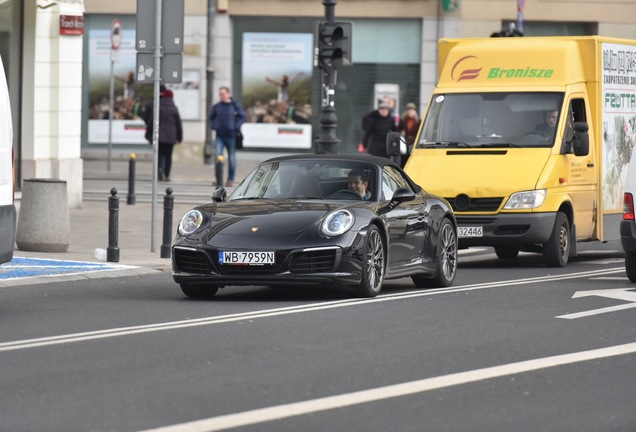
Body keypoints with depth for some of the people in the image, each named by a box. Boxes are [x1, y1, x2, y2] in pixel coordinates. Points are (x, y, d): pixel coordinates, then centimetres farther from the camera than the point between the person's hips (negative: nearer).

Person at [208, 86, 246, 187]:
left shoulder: (235, 105, 1)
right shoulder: (216, 106, 8)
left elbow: (242, 117, 2)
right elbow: (210, 118, 18)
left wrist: (236, 127, -10)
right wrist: (213, 126, 1)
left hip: (231, 136, -1)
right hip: (219, 136, 1)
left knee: (232, 159, 5)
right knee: (218, 157, -12)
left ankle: (231, 179, 16)